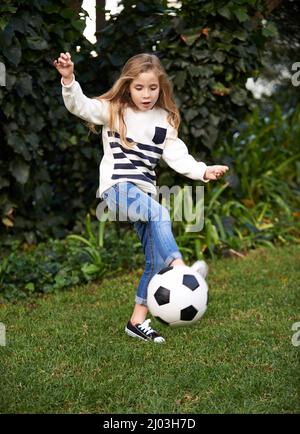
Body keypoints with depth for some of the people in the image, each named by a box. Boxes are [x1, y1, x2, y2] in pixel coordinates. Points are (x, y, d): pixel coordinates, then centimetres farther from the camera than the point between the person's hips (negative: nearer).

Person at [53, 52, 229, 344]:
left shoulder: (165, 121, 12)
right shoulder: (113, 110, 3)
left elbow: (178, 156, 5)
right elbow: (79, 105, -9)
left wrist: (203, 171, -11)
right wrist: (68, 80, -27)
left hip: (145, 195, 5)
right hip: (117, 188, -5)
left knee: (156, 258, 2)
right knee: (160, 213, -35)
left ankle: (138, 321, 12)